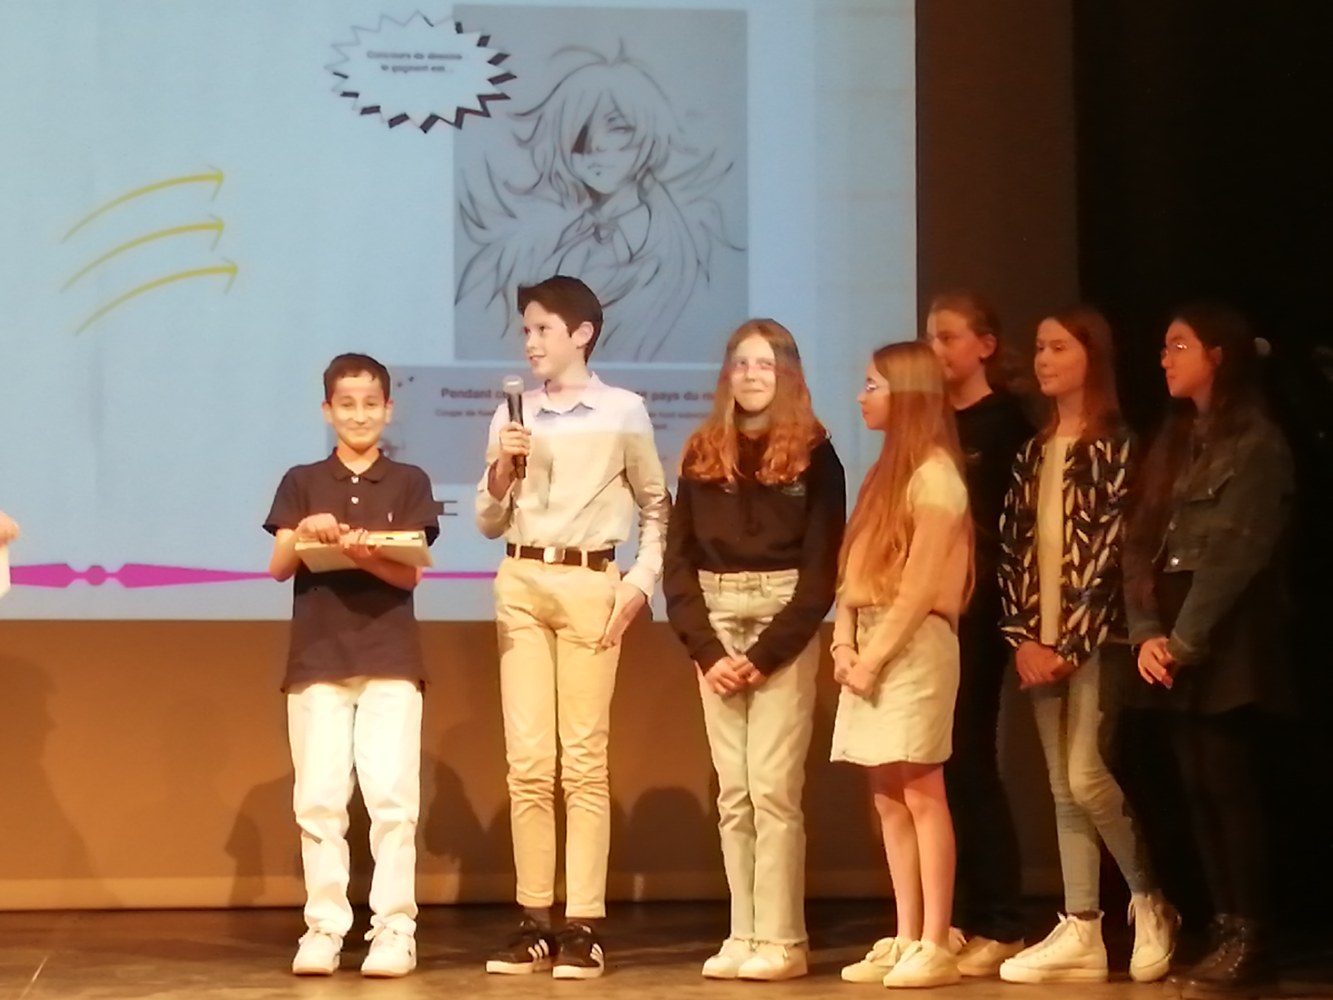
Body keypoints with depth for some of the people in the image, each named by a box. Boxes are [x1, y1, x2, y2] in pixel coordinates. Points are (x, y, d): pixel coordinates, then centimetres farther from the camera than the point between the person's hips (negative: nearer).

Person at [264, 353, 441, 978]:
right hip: (317, 658, 1)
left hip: (390, 658, -1)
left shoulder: (409, 483, 6)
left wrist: (365, 554, -21)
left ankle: (394, 928, -4)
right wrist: (304, 535, -19)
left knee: (392, 796, -7)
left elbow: (410, 573, -2)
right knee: (318, 798, -1)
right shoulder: (301, 483, 9)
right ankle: (324, 926, 4)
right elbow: (277, 568, 2)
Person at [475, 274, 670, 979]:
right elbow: (489, 524, 14)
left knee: (583, 759, -4)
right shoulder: (512, 416, 11)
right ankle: (533, 922, 7)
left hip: (589, 585, -3)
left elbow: (657, 509, 8)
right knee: (527, 760, 2)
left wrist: (639, 585, -3)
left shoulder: (623, 412, 3)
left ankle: (583, 925, -3)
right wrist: (501, 470, -4)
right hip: (520, 584, 3)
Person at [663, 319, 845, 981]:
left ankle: (781, 940, -6)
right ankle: (743, 935, 6)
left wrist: (764, 655, -12)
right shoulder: (702, 455, 9)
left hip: (785, 630, -4)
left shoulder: (813, 455, -1)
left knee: (772, 788, -9)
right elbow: (678, 561, 7)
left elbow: (822, 568, -5)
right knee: (732, 794, 4)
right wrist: (706, 650, -6)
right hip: (716, 630, 4)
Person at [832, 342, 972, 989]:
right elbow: (856, 567, 14)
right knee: (888, 799, 6)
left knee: (921, 794, -9)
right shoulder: (885, 471, 19)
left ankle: (936, 945, -8)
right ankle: (905, 940, 9)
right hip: (869, 646, 8)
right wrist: (845, 644, 1)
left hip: (914, 644, -8)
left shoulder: (934, 472, -7)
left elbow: (922, 583, -13)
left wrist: (875, 655, -14)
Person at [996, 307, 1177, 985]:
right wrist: (1022, 638, -1)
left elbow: (1110, 550, -12)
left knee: (1087, 779, -12)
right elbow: (1011, 546, 10)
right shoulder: (1033, 453, 14)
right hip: (1040, 643, 7)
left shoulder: (1116, 445, -6)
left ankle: (1151, 903, 8)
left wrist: (1069, 647, -14)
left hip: (1093, 639, -6)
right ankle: (1080, 934, 7)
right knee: (1062, 791, 5)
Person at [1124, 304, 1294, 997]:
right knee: (1197, 787, 5)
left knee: (1228, 783, -9)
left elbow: (1232, 554, -14)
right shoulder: (1173, 443, 18)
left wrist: (1185, 642, -14)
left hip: (1226, 646, -7)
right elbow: (1141, 542, 11)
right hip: (1174, 648, 7)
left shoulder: (1257, 443, -6)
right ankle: (1226, 931, 9)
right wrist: (1146, 632, -3)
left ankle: (1250, 941, -4)